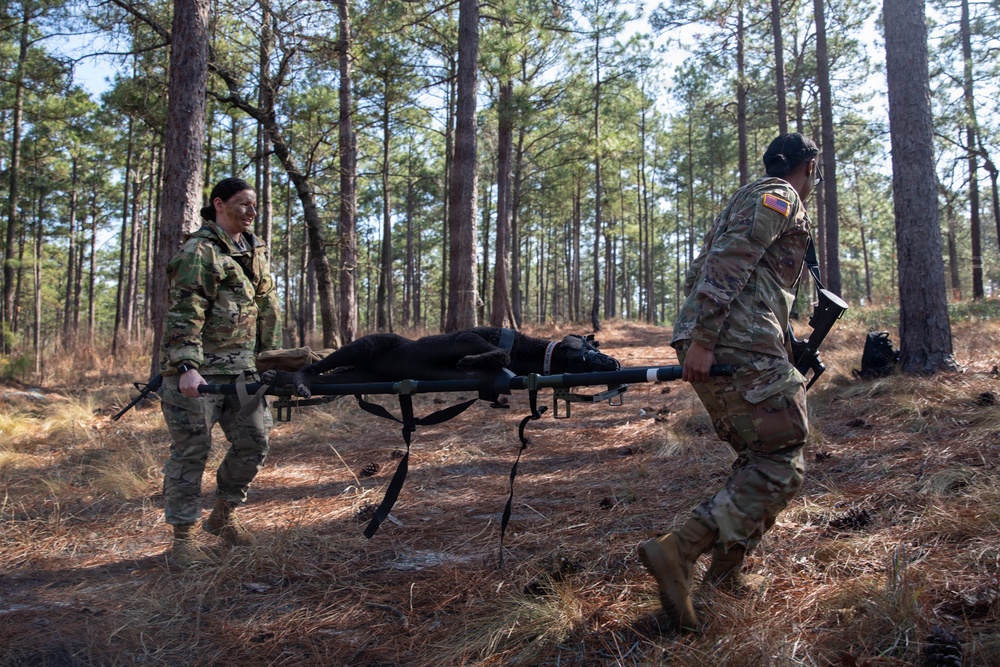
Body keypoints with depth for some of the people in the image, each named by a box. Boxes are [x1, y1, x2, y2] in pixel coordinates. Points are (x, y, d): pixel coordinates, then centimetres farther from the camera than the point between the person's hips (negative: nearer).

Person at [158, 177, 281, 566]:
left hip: (240, 368, 8)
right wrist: (187, 366, -26)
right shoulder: (199, 251, -9)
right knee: (191, 450, -1)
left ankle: (223, 516, 28)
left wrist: (271, 355, 18)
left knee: (253, 442, 9)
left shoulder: (255, 250, 16)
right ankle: (183, 538, 10)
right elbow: (184, 313, -17)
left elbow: (267, 306, 21)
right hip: (197, 371, -8)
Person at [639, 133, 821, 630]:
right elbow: (729, 260, -15)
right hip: (740, 346, -10)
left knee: (760, 458, 15)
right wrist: (703, 339, -22)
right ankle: (677, 552, -19)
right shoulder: (779, 197, 2)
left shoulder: (748, 198, 32)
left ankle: (723, 579, 14)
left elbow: (699, 273, 28)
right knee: (781, 465, -9)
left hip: (710, 344, 10)